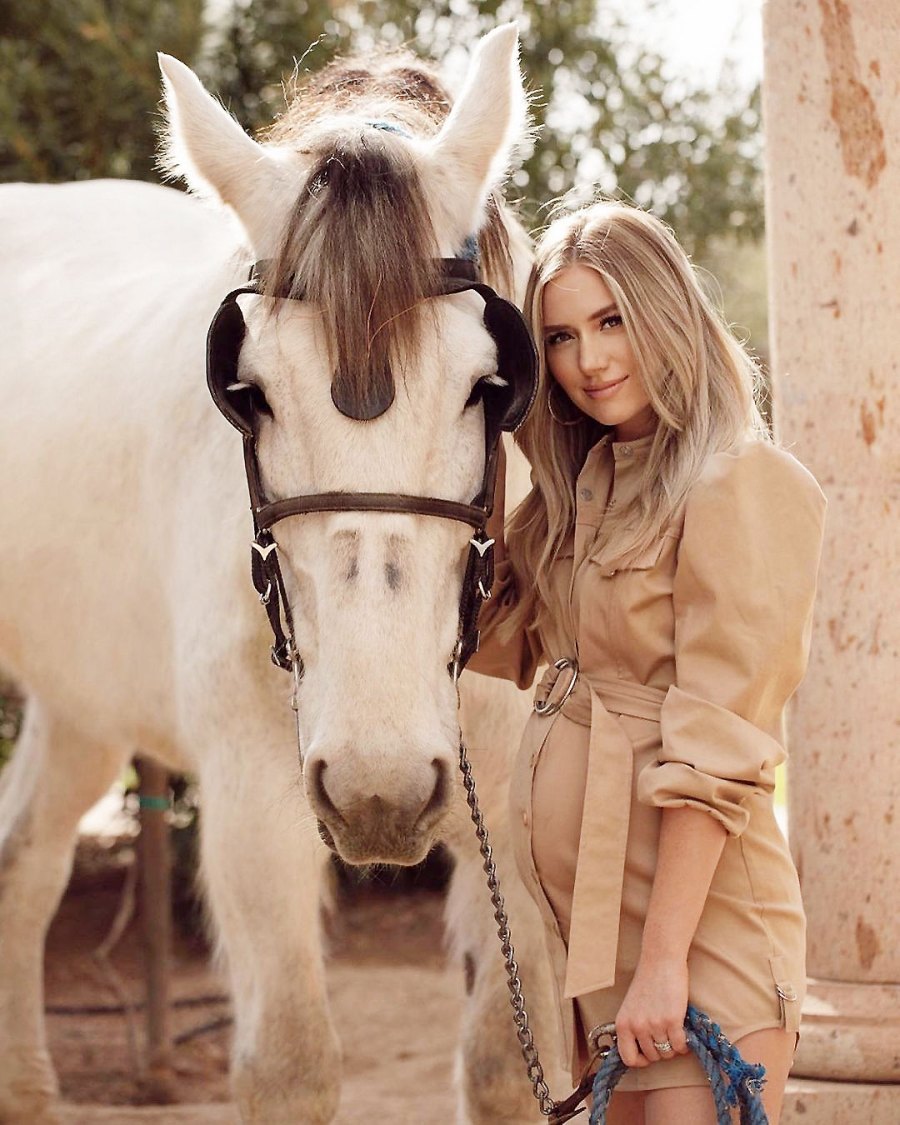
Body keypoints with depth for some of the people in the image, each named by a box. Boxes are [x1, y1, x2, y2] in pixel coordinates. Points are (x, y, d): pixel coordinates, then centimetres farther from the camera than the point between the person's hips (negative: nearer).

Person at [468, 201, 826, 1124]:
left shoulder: (743, 485, -12)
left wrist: (666, 959, -19)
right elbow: (500, 647, 8)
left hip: (692, 907, -8)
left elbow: (714, 745, -16)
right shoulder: (581, 486, 13)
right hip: (580, 901, 8)